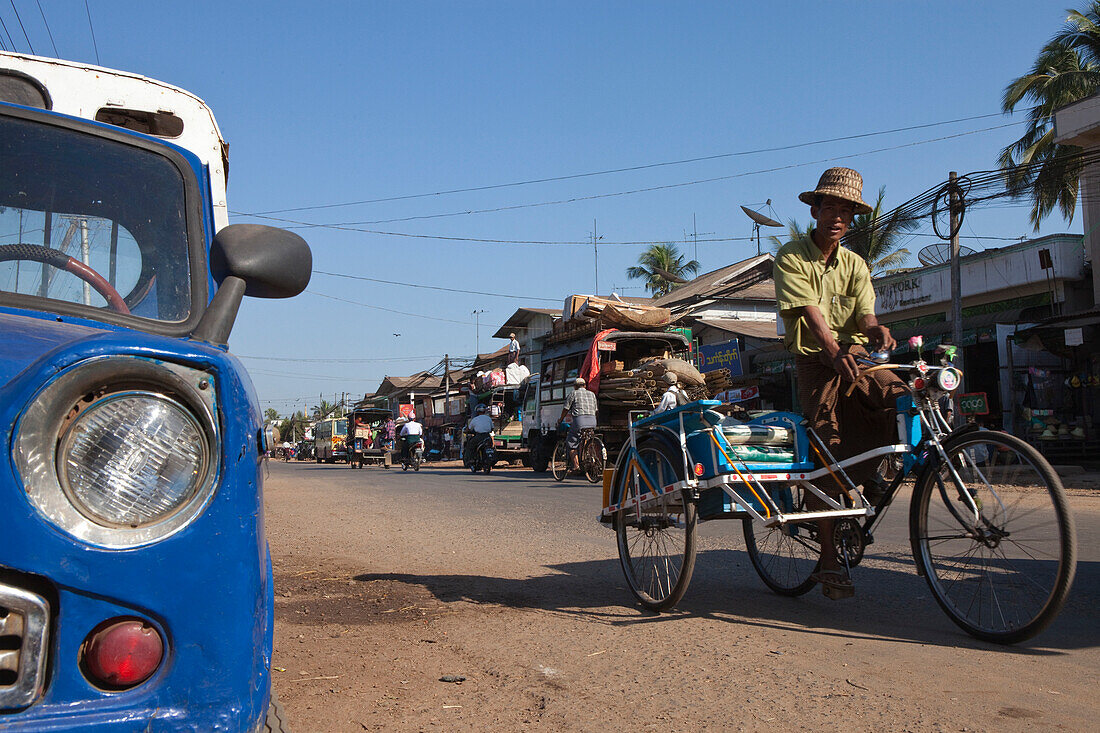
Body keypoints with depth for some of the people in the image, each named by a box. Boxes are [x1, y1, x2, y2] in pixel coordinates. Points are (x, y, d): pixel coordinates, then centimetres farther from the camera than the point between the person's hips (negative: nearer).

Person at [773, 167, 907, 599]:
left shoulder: (855, 266, 15)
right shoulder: (791, 257, -1)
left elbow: (866, 317, 0)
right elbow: (811, 312, -18)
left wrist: (879, 333, -25)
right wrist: (834, 351, -34)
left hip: (856, 357, 5)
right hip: (814, 360, -4)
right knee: (827, 452, -12)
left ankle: (866, 483, 2)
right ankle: (829, 558, -2)